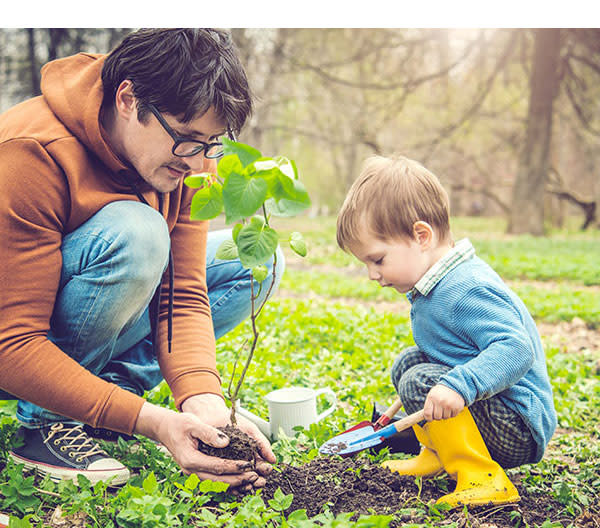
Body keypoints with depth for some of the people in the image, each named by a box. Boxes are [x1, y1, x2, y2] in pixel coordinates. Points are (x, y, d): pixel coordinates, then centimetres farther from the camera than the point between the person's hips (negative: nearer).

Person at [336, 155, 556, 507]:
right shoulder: (443, 283, 6)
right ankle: (438, 455, 17)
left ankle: (484, 480, -19)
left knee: (419, 381, -23)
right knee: (408, 362, 12)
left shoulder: (468, 292, -26)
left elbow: (516, 349, -36)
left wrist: (458, 385, -45)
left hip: (520, 431, -10)